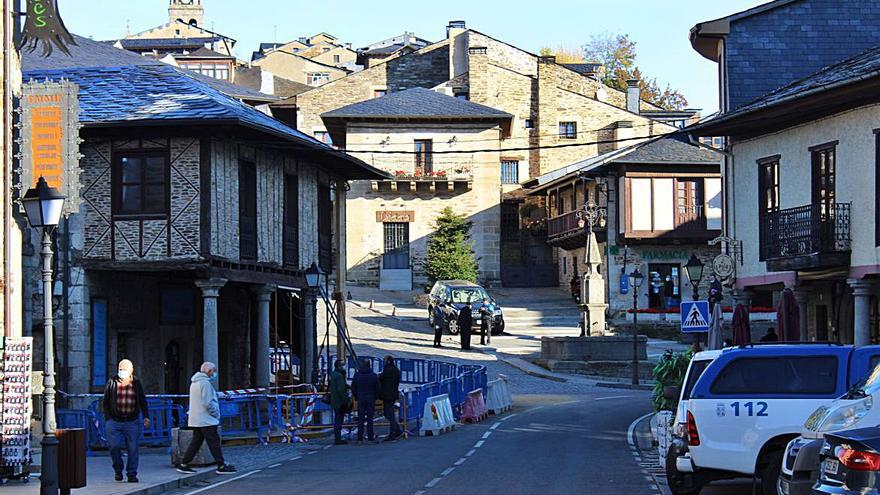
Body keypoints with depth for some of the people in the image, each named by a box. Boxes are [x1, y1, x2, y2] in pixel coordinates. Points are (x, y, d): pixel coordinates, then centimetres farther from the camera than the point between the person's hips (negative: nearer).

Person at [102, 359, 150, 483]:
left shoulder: (136, 383, 9)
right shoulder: (112, 383, 6)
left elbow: (143, 402, 14)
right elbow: (105, 402, 10)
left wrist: (146, 417, 3)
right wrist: (108, 418, 2)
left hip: (132, 422, 0)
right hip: (114, 422, 0)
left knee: (132, 449, -2)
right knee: (115, 446, -10)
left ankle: (132, 474, 7)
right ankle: (118, 469, 13)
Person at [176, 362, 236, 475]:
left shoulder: (195, 382, 17)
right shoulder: (205, 383, -15)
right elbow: (208, 403, -19)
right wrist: (216, 414, -9)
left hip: (196, 419, 9)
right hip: (206, 420, -9)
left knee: (196, 442, 11)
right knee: (214, 441, -4)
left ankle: (183, 464, 8)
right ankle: (221, 466, -1)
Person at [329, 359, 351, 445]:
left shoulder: (333, 375, 14)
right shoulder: (339, 376, -18)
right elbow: (341, 390, -22)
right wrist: (347, 400, -17)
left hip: (335, 402, 10)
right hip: (340, 402, -10)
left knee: (337, 421, 14)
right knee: (339, 420, -7)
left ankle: (337, 438, 19)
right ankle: (338, 439, -6)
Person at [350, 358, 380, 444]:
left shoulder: (357, 375, 0)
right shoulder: (373, 376, -4)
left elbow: (353, 388, 5)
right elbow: (377, 388, -1)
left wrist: (356, 397, 15)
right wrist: (375, 397, 12)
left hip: (360, 399, 1)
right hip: (371, 399, -1)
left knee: (360, 419, 2)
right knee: (370, 418, 3)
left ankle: (360, 438, -2)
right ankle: (370, 437, 3)